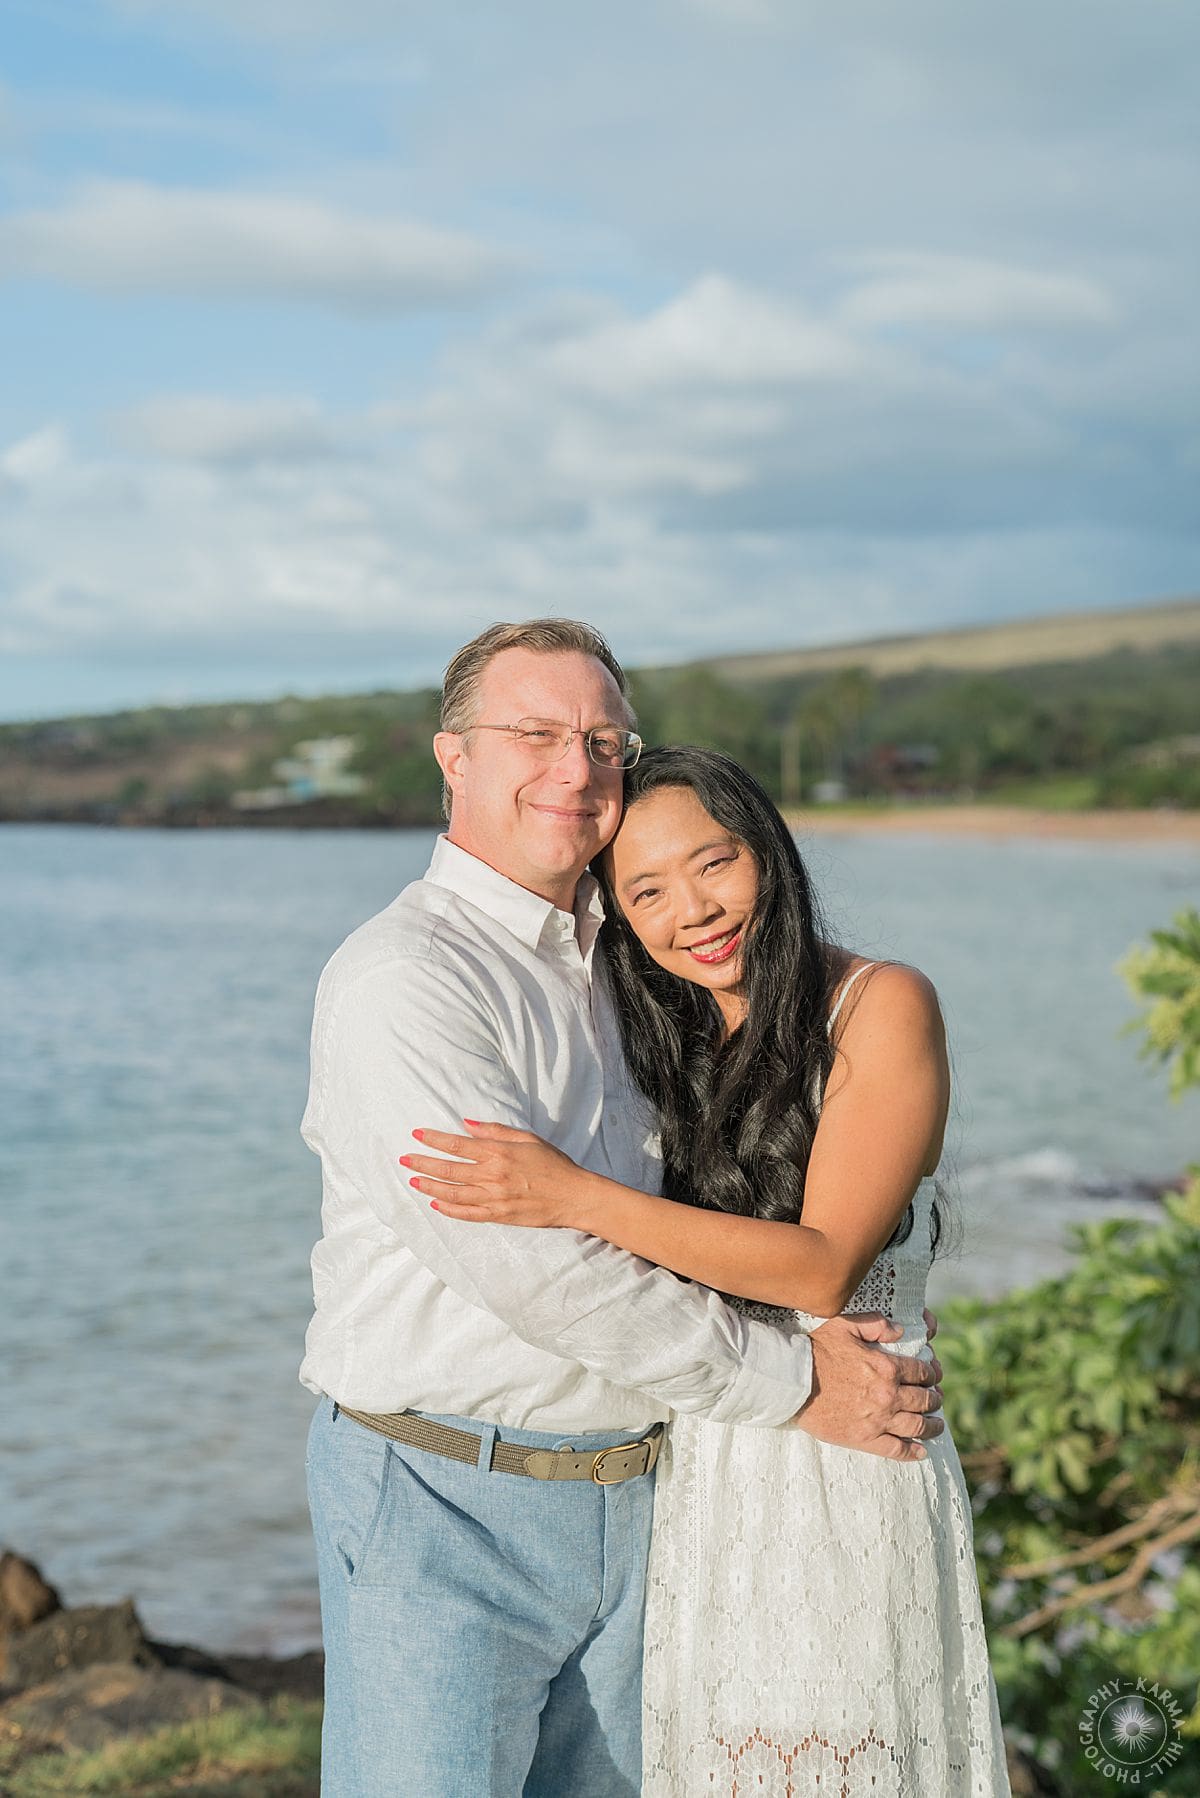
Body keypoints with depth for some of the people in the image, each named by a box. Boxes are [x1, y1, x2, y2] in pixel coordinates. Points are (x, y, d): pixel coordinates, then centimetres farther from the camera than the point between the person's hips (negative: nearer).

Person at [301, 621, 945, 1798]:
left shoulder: (607, 965, 11)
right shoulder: (398, 983, -16)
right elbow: (535, 1270, -22)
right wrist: (794, 1382, -16)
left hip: (623, 1501, 8)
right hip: (443, 1508, -7)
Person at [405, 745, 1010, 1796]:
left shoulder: (881, 1006, -10)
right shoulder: (671, 1041, 8)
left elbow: (823, 1268, -19)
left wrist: (577, 1199, -24)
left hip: (849, 1475, -5)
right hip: (695, 1476, 5)